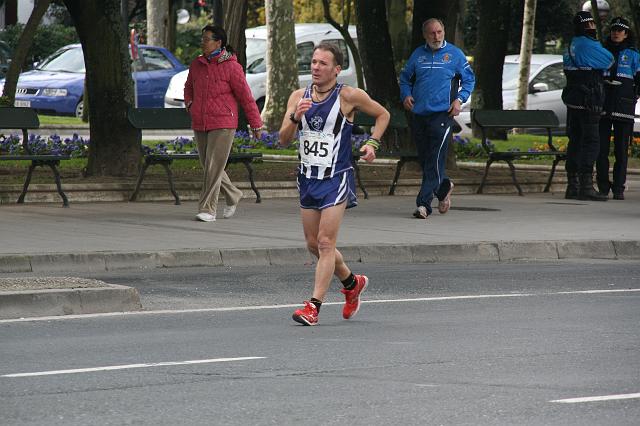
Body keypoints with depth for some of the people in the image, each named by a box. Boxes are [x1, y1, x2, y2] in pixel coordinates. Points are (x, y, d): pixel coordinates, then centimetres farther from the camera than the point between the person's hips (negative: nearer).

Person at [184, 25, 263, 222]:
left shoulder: (231, 67, -9)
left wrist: (256, 124, -2)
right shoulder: (197, 64, 8)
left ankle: (208, 209, -8)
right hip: (200, 124, 7)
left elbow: (245, 96, -5)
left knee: (214, 167, -10)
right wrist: (190, 104, 9)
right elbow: (189, 87, 28)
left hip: (223, 125, -6)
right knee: (208, 166, 12)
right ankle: (233, 196, 33)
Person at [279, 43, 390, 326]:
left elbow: (383, 115, 8)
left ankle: (314, 305, -13)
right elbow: (283, 139, 0)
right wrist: (295, 117, -18)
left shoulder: (349, 97, -8)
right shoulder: (298, 97, 4)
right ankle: (352, 283, 36)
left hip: (336, 178, -6)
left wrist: (373, 143, -6)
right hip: (308, 178, 6)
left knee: (325, 243, -12)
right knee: (313, 244, 13)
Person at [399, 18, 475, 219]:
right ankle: (443, 186, 35)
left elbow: (469, 79, 9)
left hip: (442, 114, -4)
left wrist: (459, 99, -5)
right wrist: (406, 95, 2)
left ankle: (424, 203, -13)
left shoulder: (454, 54, 3)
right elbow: (405, 78, 21)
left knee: (435, 160, -12)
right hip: (419, 113, 4)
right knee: (424, 158, 10)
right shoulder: (418, 55, 11)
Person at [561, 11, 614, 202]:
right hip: (588, 102, -10)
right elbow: (609, 61, -5)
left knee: (575, 141, 12)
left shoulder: (571, 46, 15)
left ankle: (572, 186, 16)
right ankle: (586, 186, -13)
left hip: (573, 101, 10)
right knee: (591, 142, -9)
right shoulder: (588, 45, -15)